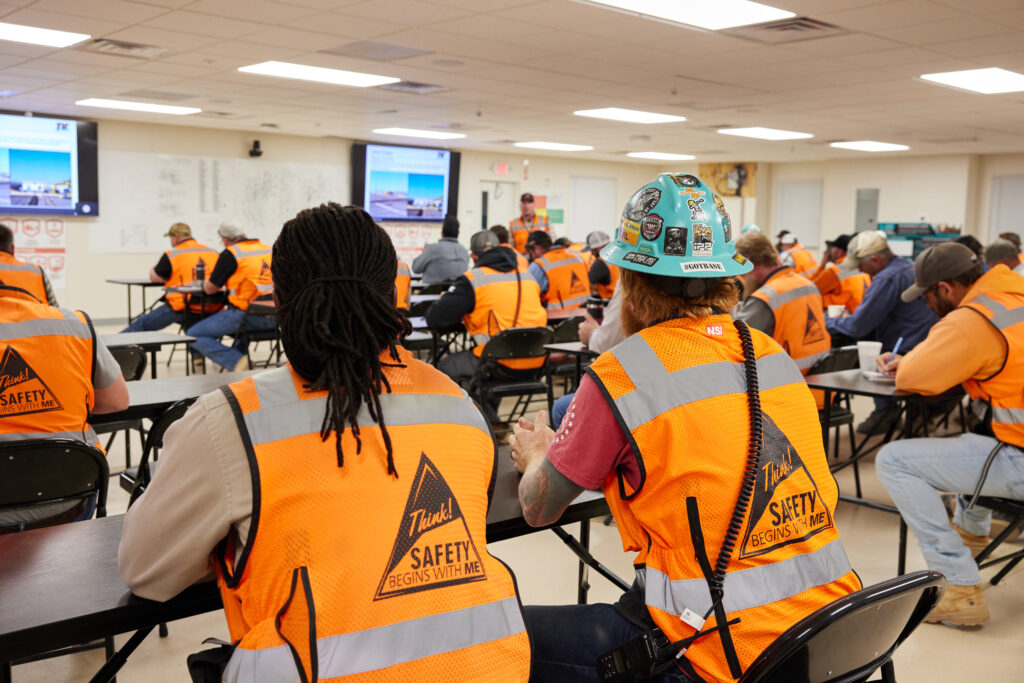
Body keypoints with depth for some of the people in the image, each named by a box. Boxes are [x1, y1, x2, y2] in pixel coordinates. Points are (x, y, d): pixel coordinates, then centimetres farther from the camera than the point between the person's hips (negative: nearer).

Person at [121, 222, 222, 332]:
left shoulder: (171, 255, -3)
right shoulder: (213, 253, 9)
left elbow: (154, 278, 7)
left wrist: (152, 269, 32)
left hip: (183, 309, -5)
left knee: (143, 323, 11)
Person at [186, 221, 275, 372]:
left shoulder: (229, 254, -4)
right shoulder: (268, 249, 14)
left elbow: (210, 289, 3)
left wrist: (206, 282, 25)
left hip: (246, 313, -7)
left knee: (193, 336, 0)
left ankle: (236, 361, -17)